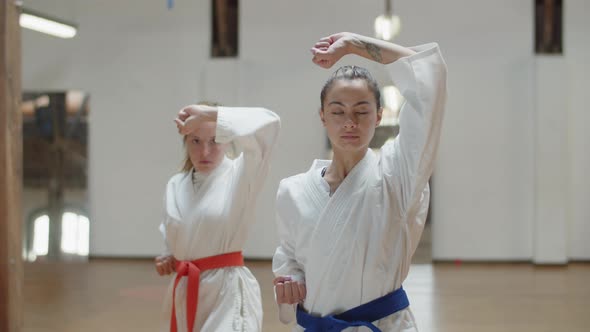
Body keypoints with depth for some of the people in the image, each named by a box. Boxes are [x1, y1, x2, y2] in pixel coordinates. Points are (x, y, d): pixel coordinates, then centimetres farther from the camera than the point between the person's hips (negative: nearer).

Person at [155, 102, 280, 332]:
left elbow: (268, 124, -24)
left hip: (228, 294, -6)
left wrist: (207, 114, -22)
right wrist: (168, 259, 4)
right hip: (184, 292, 6)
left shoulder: (239, 176, -9)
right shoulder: (175, 185, 8)